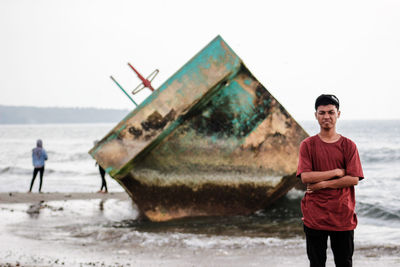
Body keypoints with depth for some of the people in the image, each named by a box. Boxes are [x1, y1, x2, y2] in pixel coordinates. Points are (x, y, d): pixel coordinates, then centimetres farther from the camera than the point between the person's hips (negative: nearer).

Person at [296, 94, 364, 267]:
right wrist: (336, 172, -12)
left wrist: (322, 184, -13)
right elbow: (305, 177, -10)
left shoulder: (348, 145, 3)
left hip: (343, 215, 0)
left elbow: (354, 179, -7)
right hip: (315, 215, 0)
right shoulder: (308, 145, 1)